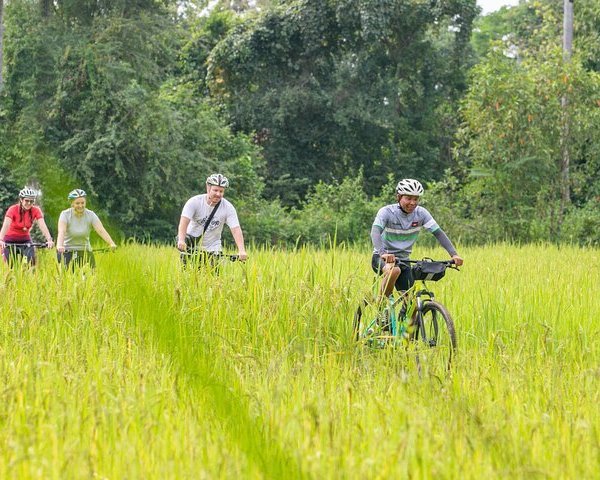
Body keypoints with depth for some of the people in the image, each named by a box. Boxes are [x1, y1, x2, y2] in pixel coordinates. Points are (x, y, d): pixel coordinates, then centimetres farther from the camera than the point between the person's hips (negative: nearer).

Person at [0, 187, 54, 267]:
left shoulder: (36, 211, -13)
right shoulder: (13, 209, -20)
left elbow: (43, 226, -25)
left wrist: (49, 240, -41)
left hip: (25, 240, 2)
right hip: (10, 241, -2)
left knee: (31, 262, -17)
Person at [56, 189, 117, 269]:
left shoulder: (90, 215, -7)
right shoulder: (65, 214, -12)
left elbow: (101, 230, -20)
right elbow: (61, 232, -27)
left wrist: (111, 244, -36)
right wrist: (59, 246, -47)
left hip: (85, 251, 2)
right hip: (67, 252, -2)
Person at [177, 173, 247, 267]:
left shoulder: (228, 208, -13)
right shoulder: (194, 202, -16)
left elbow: (236, 229, -20)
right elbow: (184, 222, -26)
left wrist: (241, 251, -35)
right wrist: (181, 241, -44)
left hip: (212, 248, 0)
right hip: (192, 241, 0)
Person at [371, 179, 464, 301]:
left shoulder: (421, 213, -5)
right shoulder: (387, 212, -16)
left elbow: (438, 233, -9)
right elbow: (375, 232, -32)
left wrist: (454, 254, -24)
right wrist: (383, 253, -51)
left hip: (403, 260, 4)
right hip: (382, 258, -4)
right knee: (394, 270, -39)